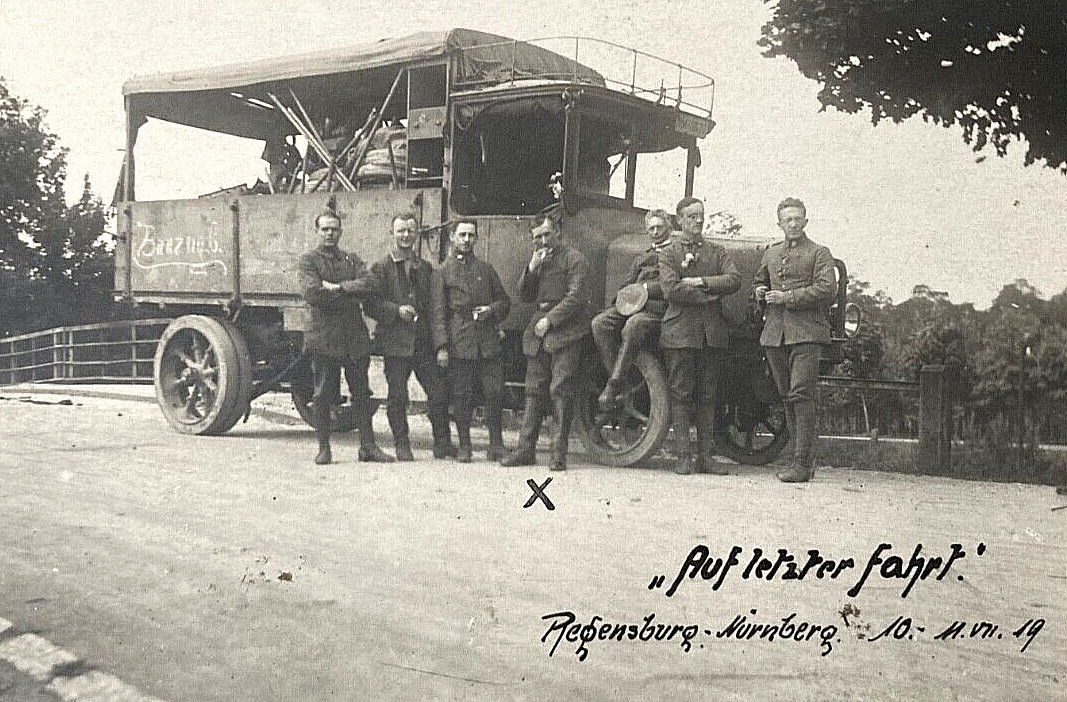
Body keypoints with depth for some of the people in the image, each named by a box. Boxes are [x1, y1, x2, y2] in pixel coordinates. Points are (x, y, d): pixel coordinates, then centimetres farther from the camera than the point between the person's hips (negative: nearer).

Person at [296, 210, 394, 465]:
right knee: (323, 395, 1)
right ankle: (323, 448, 11)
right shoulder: (308, 261, 4)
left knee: (361, 394, 6)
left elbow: (368, 284, -3)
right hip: (323, 336, -3)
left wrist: (337, 287, -12)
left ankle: (368, 446, 11)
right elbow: (312, 293, -13)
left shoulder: (353, 260, 16)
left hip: (355, 337, 4)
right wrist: (350, 296, -8)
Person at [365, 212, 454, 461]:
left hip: (424, 341, 3)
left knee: (439, 391, 1)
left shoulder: (425, 267, 15)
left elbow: (434, 303, 15)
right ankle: (402, 445, 13)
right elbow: (371, 304, -5)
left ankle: (442, 443, 12)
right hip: (395, 341, -3)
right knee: (397, 396, 2)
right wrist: (397, 310, -19)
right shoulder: (380, 267, 2)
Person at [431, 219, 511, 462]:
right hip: (459, 344, -2)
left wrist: (491, 310, -2)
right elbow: (438, 313, 1)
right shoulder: (443, 272, 7)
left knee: (495, 392, -3)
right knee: (461, 396, 1)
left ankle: (496, 443, 10)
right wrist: (441, 346, -7)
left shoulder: (486, 269, 16)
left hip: (489, 343, 2)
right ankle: (464, 446, 12)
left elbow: (505, 301, 21)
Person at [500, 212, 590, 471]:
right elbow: (525, 296, 15)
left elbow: (576, 297, -11)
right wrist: (531, 269, 0)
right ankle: (525, 449, 8)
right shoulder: (538, 261, 20)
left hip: (565, 332, -6)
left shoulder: (573, 258, -2)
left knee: (561, 390, -8)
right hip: (538, 333, 7)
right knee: (534, 390, 6)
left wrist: (550, 319, -13)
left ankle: (559, 452, -6)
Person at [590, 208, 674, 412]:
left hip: (658, 306, -7)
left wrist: (646, 287, -8)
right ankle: (615, 375, -21)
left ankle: (613, 385, -36)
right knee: (600, 322, -21)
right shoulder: (642, 258, 31)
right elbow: (626, 285, 25)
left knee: (633, 326, -38)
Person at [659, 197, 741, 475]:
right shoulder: (669, 253, 5)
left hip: (712, 332, 3)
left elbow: (734, 279, -1)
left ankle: (706, 455, 8)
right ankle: (683, 456, 0)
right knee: (681, 394, -3)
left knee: (707, 396, 5)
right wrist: (710, 295, -8)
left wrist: (701, 281, -10)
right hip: (680, 330, -3)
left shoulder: (716, 252, 16)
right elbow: (671, 290, -10)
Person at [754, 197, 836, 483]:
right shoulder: (770, 254, 19)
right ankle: (804, 459, 17)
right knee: (788, 397, 8)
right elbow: (759, 281, 33)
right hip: (775, 333, 6)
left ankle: (802, 464, -14)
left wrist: (787, 297, -13)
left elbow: (825, 290, -10)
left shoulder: (819, 253, 3)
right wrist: (760, 291, 9)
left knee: (801, 394, -15)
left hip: (806, 332, -6)